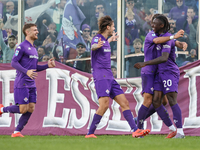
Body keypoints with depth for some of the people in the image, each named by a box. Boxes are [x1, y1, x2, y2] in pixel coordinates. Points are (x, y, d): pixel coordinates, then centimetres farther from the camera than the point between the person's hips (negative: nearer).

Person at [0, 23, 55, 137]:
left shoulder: (34, 49, 20)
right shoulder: (22, 47, -7)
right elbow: (14, 63, -14)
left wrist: (47, 66, 11)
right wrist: (26, 71, -27)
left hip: (31, 84, 8)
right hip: (22, 84, -8)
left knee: (31, 109, -1)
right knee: (23, 109, -12)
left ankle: (17, 132, 4)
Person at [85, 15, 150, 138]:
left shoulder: (105, 40, 18)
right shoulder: (97, 38, -10)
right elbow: (93, 46, -36)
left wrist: (110, 40, 62)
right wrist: (97, 45, -59)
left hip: (109, 77, 10)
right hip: (101, 77, -10)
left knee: (124, 102, 5)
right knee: (104, 104, -21)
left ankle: (135, 130, 4)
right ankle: (90, 133, -16)